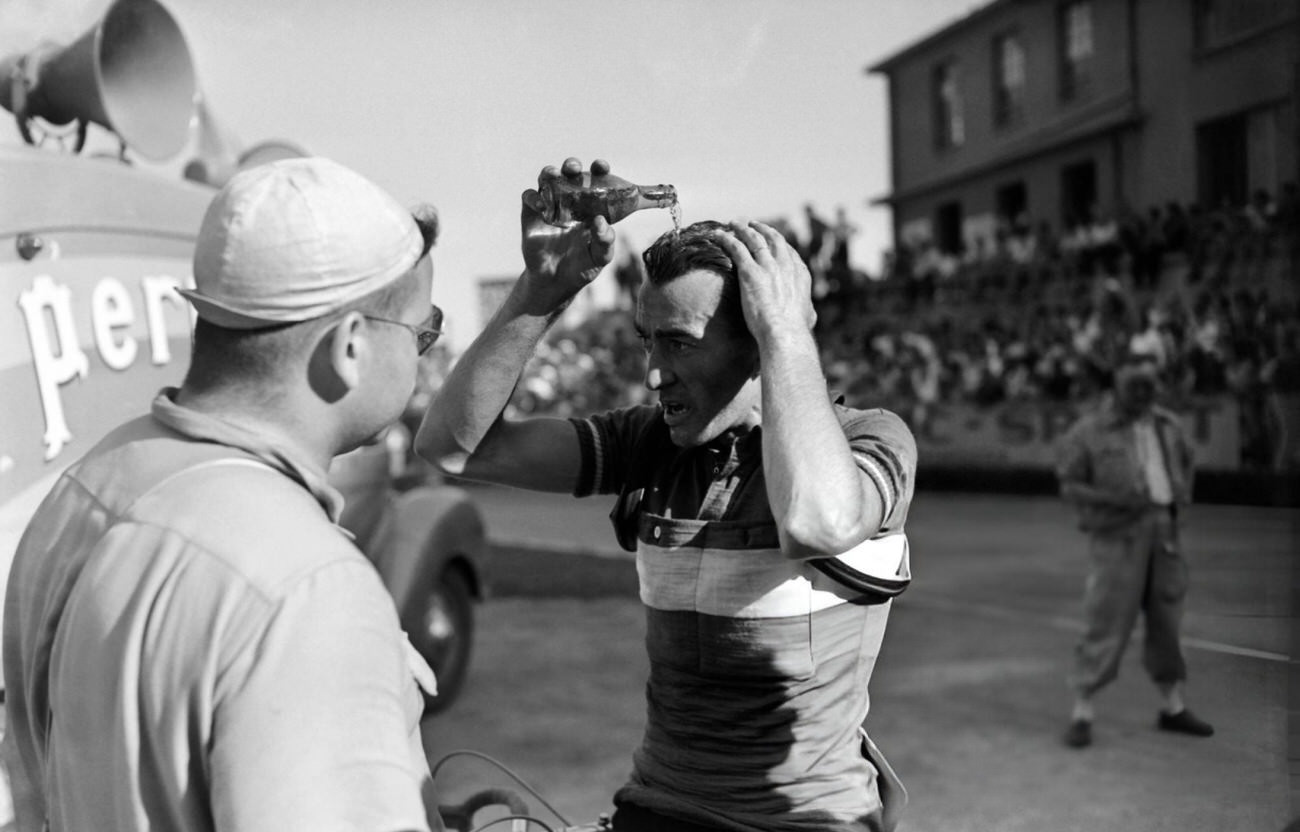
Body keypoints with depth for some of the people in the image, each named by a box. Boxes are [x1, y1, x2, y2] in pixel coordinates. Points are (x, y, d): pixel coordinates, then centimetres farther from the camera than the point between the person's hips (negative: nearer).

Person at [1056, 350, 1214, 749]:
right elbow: (1069, 485, -7)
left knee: (1166, 619, 13)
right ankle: (1081, 714, 1)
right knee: (1106, 624, -7)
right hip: (1116, 536, -6)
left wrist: (1183, 495, 7)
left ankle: (1173, 708, 26)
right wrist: (1114, 499, -21)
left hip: (1163, 532, 6)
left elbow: (1185, 462, 26)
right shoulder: (1089, 431, -8)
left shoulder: (1167, 425, 9)